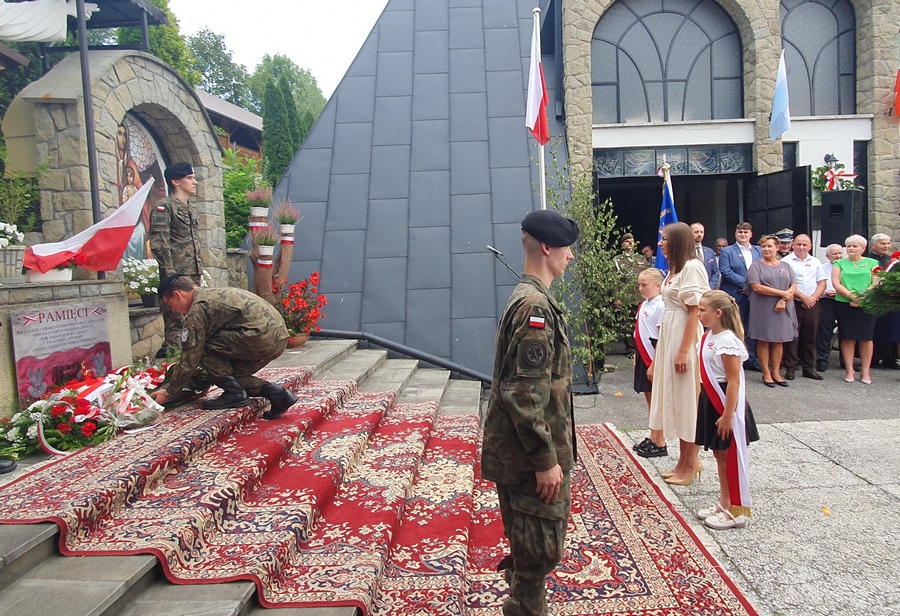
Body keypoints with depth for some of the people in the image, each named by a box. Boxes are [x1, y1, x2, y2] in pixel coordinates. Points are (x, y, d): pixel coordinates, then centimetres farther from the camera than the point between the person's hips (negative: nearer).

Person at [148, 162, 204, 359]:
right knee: (175, 315, -7)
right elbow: (159, 244, -15)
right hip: (176, 275, -9)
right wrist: (170, 273, -19)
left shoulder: (189, 211, 20)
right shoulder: (164, 207, -7)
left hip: (192, 275, 9)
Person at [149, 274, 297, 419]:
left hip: (262, 336, -10)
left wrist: (169, 393, 11)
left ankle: (234, 393, 2)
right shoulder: (216, 294, 25)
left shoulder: (197, 309, -2)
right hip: (279, 338, 10)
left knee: (203, 346, 1)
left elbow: (190, 360, -1)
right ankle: (277, 393, 7)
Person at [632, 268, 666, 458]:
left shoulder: (660, 307, -15)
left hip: (654, 359, -8)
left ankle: (660, 444, 10)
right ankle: (652, 438, 24)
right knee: (649, 398, 14)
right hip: (643, 357, 8)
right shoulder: (643, 305, 10)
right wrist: (636, 357, 13)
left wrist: (655, 364, -20)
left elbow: (662, 338, -18)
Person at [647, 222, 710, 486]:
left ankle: (691, 463, 14)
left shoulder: (692, 267, -13)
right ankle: (685, 460, 23)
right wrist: (658, 357, 13)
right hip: (668, 334, 9)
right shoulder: (674, 269, 14)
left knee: (687, 399, 1)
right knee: (675, 398, 13)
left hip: (684, 336, -9)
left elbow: (695, 311, -17)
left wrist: (684, 350, -20)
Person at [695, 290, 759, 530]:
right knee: (719, 455, 17)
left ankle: (737, 511, 14)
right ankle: (724, 504, 29)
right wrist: (702, 403, 18)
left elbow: (734, 381, -22)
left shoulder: (728, 341, -21)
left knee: (732, 458, 2)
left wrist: (728, 414, -23)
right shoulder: (709, 337, 7)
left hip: (728, 405, -9)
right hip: (711, 402, 9)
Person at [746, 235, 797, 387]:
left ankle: (776, 372, 14)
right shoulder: (756, 266, 0)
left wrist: (783, 300, -13)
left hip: (782, 309, 4)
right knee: (764, 340, 1)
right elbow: (757, 287, -13)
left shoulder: (785, 267, 13)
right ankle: (766, 373, 9)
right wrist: (782, 293, -13)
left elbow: (794, 287, 6)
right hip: (763, 309, -3)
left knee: (779, 340, 6)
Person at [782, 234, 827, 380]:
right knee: (792, 336, -3)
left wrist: (813, 298, -5)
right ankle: (790, 368, 3)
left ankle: (809, 368, 15)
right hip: (793, 304, -4)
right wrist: (803, 297, -13)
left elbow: (822, 283, 11)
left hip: (812, 305, 4)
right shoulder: (786, 261, -1)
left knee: (810, 337, 8)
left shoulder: (815, 262, 14)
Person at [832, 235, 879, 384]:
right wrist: (852, 296, -15)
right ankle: (849, 370, 7)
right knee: (847, 337, 1)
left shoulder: (872, 263, 9)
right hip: (844, 304, 0)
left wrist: (862, 298, -15)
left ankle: (865, 370, 10)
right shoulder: (840, 263, 10)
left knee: (866, 337, 1)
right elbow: (836, 284, -2)